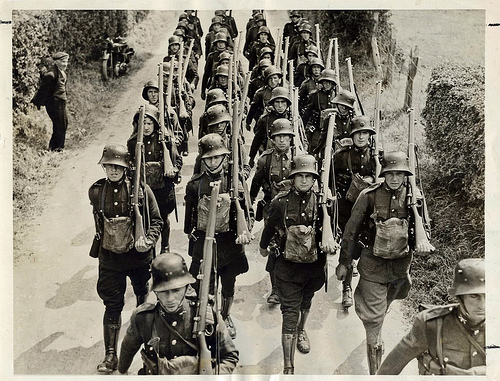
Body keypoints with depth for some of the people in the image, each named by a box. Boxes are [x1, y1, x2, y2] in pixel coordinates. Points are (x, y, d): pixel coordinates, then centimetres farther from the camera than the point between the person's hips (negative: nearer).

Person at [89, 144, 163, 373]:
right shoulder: (96, 191, -5)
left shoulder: (141, 190, -12)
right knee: (112, 304, -1)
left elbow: (157, 221, -6)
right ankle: (110, 355, 8)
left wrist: (148, 240, -21)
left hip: (138, 254, 0)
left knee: (143, 296, 21)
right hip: (110, 257, 0)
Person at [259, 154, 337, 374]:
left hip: (314, 267, 3)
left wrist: (329, 244, -22)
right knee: (289, 314, -5)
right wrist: (263, 247, 22)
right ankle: (288, 368, 1)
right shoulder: (280, 202, -12)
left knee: (305, 304, 28)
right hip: (288, 267, -3)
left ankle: (301, 331, 60)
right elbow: (269, 227, 6)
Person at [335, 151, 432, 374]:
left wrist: (420, 242, -7)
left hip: (400, 263, 3)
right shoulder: (369, 196, -11)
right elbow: (351, 230, -4)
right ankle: (375, 371, 7)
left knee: (380, 311, 22)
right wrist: (343, 262, 0)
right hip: (373, 263, -3)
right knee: (374, 316, -2)